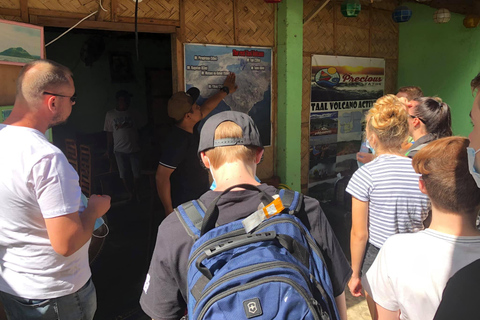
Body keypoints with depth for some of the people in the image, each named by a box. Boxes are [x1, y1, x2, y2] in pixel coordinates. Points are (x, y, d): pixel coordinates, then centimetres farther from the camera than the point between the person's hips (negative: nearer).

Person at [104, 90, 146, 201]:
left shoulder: (133, 113, 5)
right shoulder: (110, 114, 4)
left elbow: (141, 129, 9)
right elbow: (109, 133, 6)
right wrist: (109, 149, 4)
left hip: (134, 148, 1)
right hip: (120, 150, 0)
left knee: (136, 173, 2)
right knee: (123, 175, 1)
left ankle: (136, 192, 22)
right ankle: (130, 194, 17)